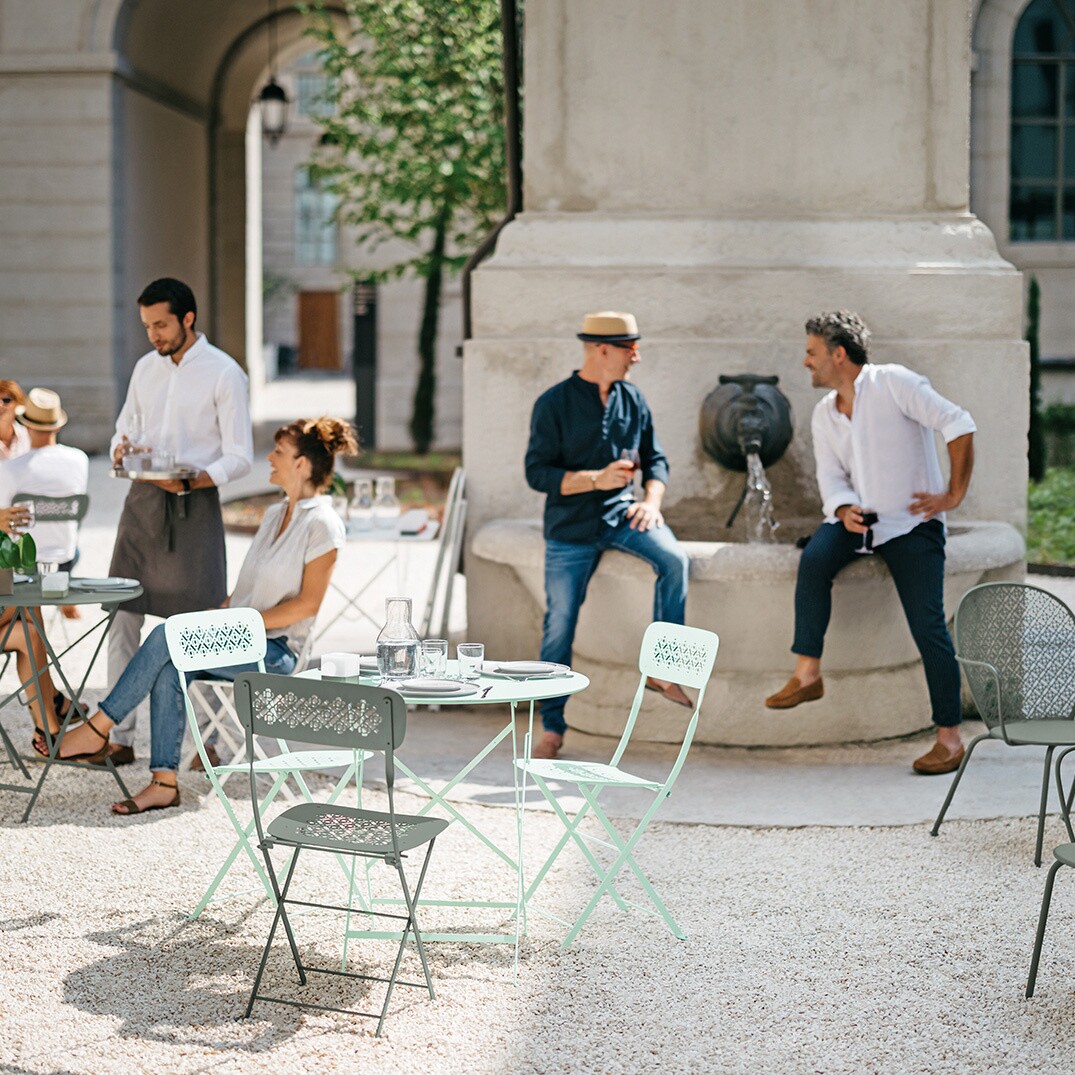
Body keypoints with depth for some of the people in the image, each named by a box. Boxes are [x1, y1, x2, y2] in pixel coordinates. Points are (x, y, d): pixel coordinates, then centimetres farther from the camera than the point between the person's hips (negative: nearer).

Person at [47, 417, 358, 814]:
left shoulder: (322, 525, -10)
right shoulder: (276, 514, 17)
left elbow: (307, 603, -14)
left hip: (273, 651, -7)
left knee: (167, 636, -24)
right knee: (169, 669, -23)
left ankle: (98, 729, -15)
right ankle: (164, 782, -23)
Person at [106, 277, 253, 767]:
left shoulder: (224, 373, -5)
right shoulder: (145, 368, 12)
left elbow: (240, 456, -7)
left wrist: (189, 482, -22)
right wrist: (122, 449, -3)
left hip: (194, 506, -5)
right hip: (141, 501, 5)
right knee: (123, 618, 1)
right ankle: (120, 736, 5)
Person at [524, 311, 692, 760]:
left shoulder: (632, 400, 5)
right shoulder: (554, 404, -8)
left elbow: (655, 459, 10)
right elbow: (537, 473, -11)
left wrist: (651, 499, -10)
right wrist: (596, 479, -22)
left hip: (621, 512, 3)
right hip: (570, 526, -3)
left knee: (674, 558, -25)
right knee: (559, 626, -2)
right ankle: (552, 727, 11)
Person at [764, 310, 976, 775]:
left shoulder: (892, 383, -11)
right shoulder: (824, 414, 11)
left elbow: (959, 425, -15)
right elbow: (832, 477, 9)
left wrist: (954, 495, -13)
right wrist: (845, 511, -14)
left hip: (911, 521, -5)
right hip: (858, 516, 5)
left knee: (928, 625, -12)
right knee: (814, 558, -27)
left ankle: (949, 736, -5)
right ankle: (807, 675, -24)